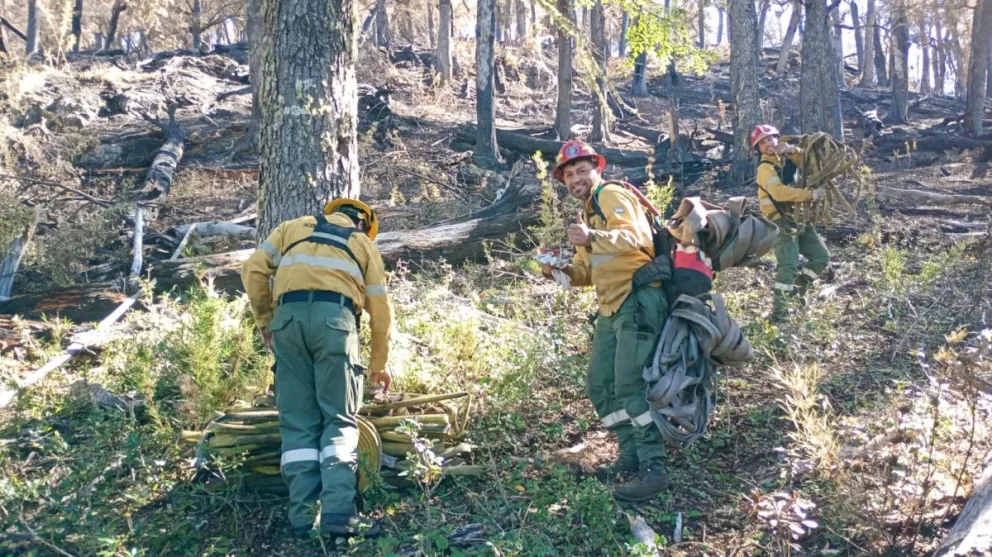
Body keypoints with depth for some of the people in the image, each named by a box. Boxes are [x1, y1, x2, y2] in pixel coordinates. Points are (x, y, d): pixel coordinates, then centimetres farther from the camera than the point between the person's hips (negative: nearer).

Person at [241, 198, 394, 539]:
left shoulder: (294, 227, 28)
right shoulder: (364, 244, 25)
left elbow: (253, 270, 14)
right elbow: (381, 311, 23)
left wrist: (265, 321, 22)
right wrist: (378, 364, 33)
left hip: (289, 316, 2)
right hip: (335, 318, -1)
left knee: (297, 421, 4)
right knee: (339, 419, 1)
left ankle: (303, 517, -1)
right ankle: (338, 513, -11)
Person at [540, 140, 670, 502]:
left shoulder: (612, 195, -3)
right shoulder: (588, 212, 25)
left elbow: (632, 237, -23)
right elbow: (589, 272, 23)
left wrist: (592, 237, -39)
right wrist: (561, 270, 3)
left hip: (638, 299, -10)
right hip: (612, 307, 10)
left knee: (630, 384, -16)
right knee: (600, 385, 9)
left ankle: (653, 469, -13)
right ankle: (631, 455, 18)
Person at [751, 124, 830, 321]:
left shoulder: (788, 158, 11)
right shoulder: (766, 168, -12)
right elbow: (780, 192, -28)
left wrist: (793, 150, -14)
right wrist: (810, 194, -28)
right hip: (782, 223, -8)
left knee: (822, 257, 10)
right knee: (789, 265, -17)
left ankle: (798, 287, 27)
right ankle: (779, 308, -13)